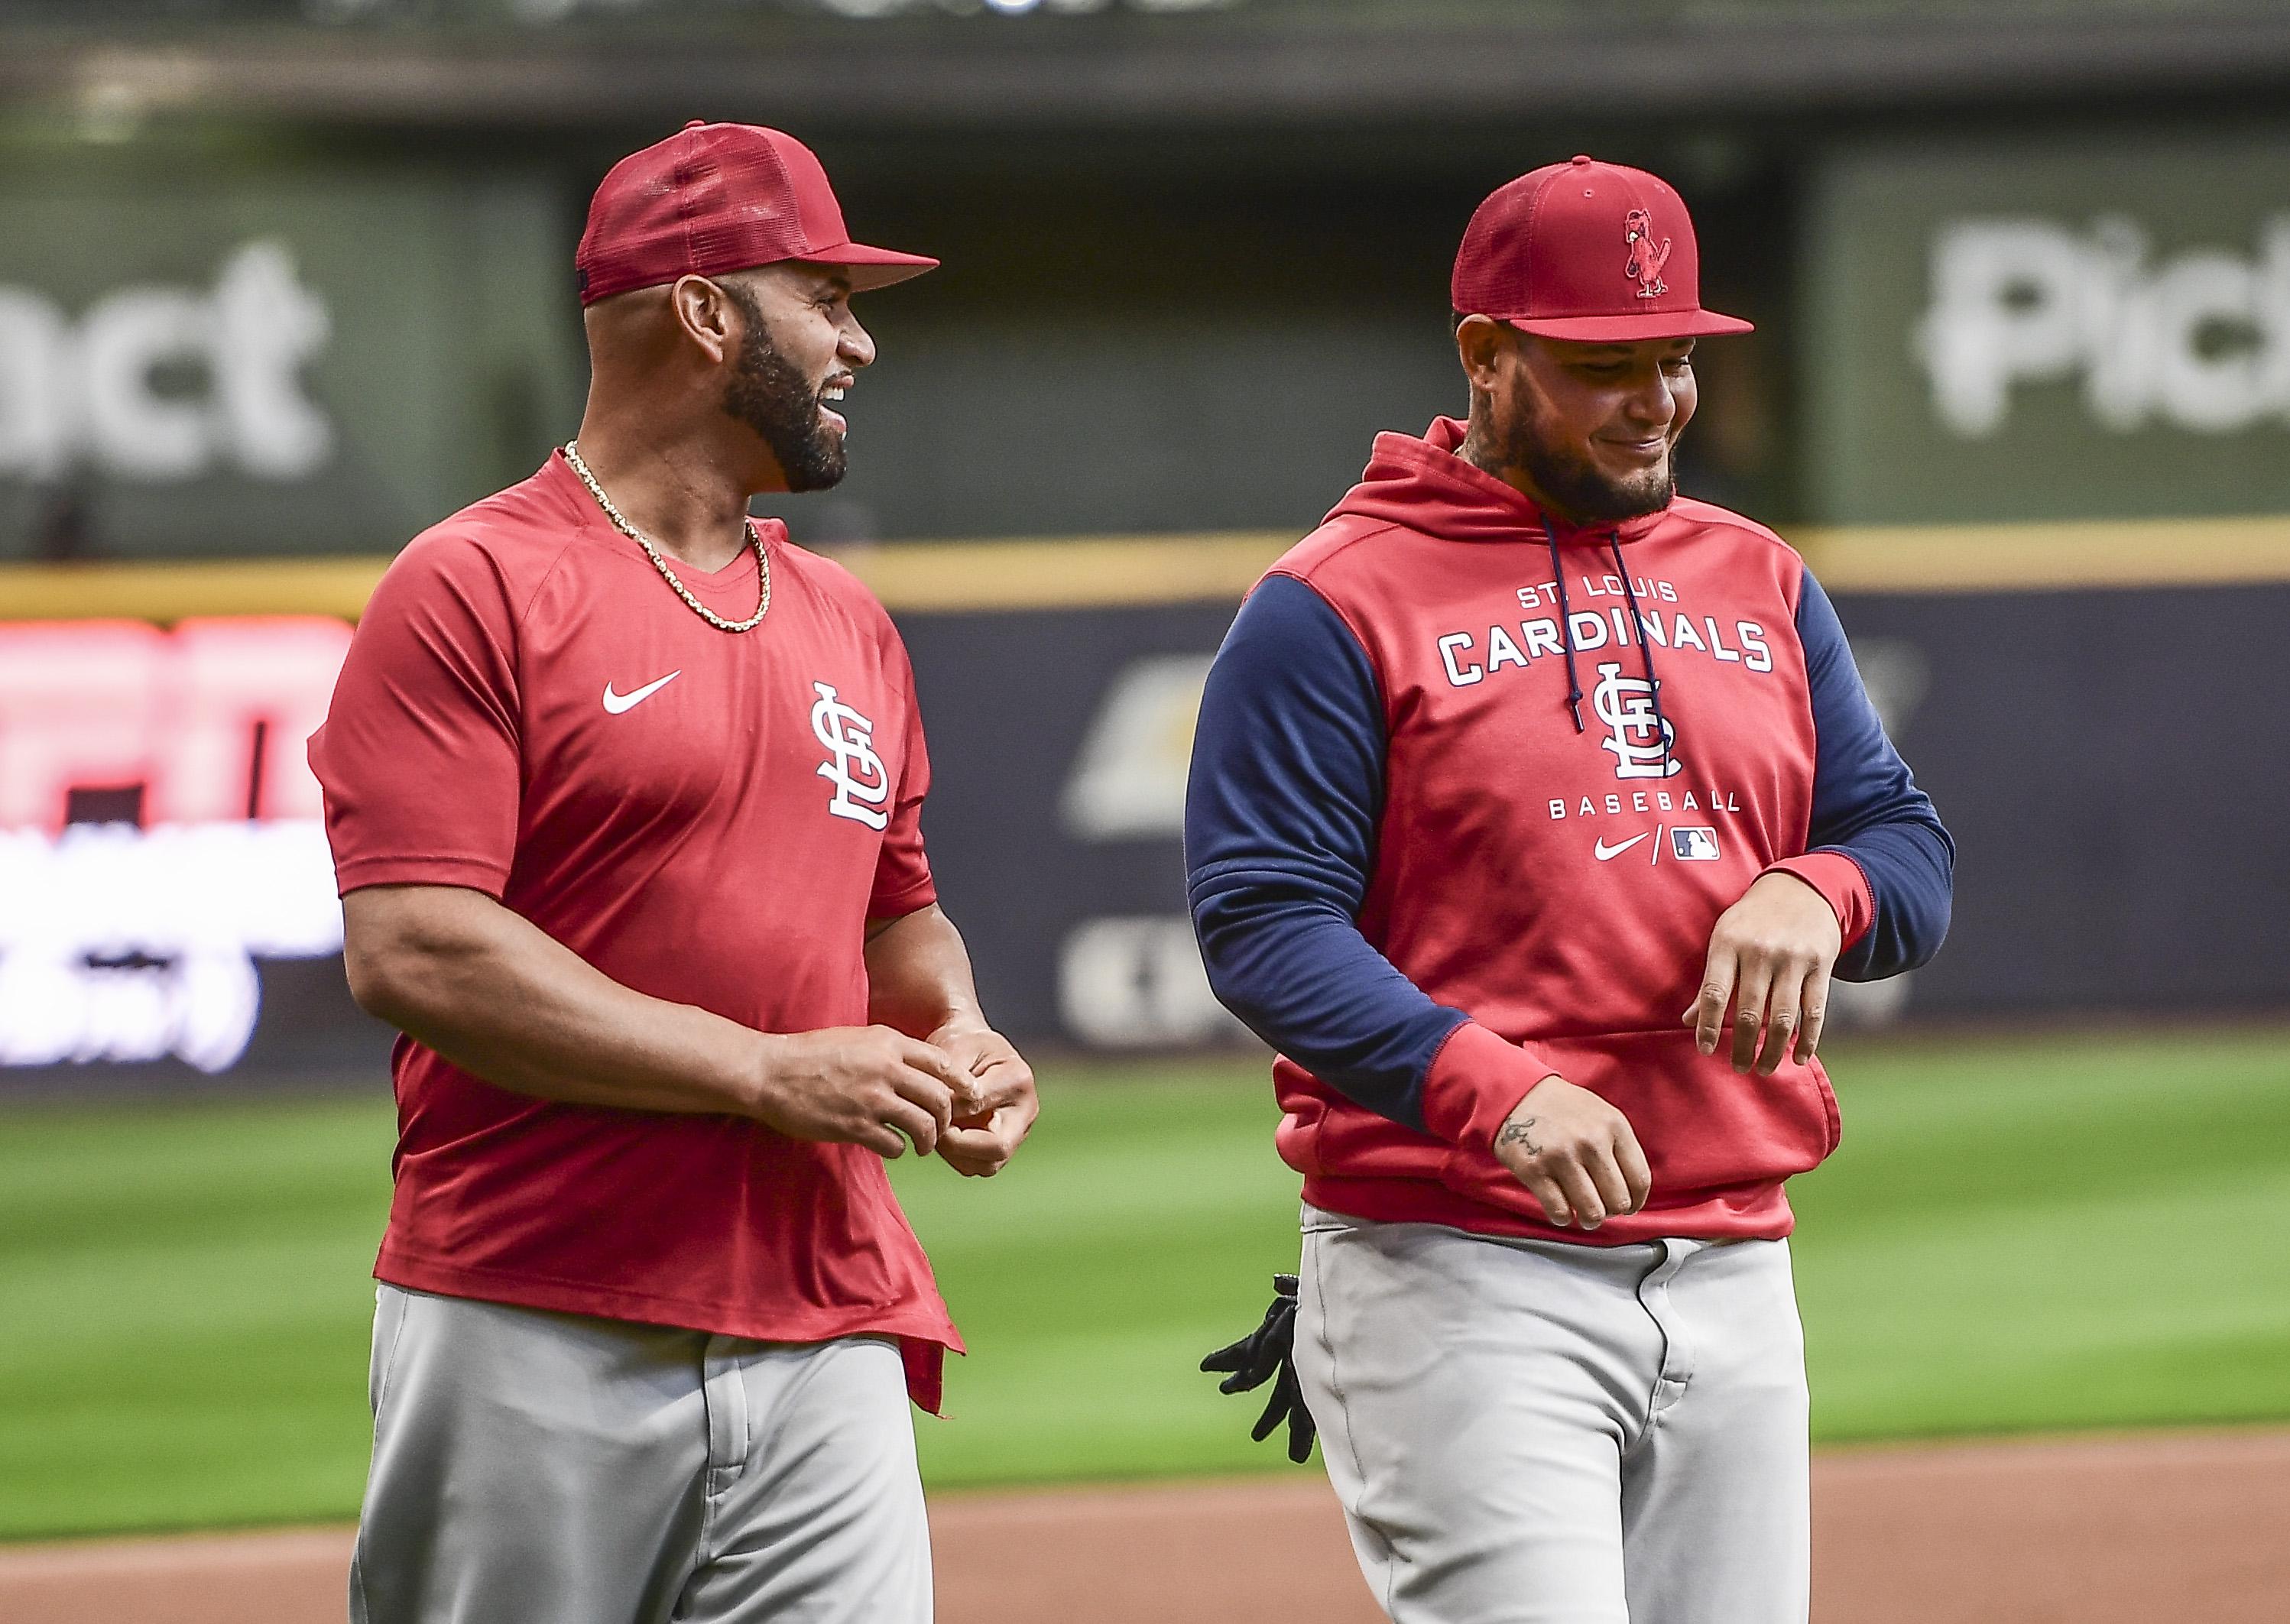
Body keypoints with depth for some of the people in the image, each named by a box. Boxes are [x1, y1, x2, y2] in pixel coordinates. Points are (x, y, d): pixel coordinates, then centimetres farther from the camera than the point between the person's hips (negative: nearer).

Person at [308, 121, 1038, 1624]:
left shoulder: (848, 626, 19)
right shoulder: (474, 590, -5)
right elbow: (412, 950, -15)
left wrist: (956, 1042, 7)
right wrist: (768, 1072, -16)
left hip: (824, 1345, 6)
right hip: (536, 1349, -6)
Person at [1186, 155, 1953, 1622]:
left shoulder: (1760, 584, 17)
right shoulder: (1337, 607, -2)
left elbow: (1909, 848, 16)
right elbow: (1261, 921, -10)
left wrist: (1812, 895, -9)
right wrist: (1494, 1088, -24)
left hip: (1733, 1271, 6)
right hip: (1461, 1283, -6)